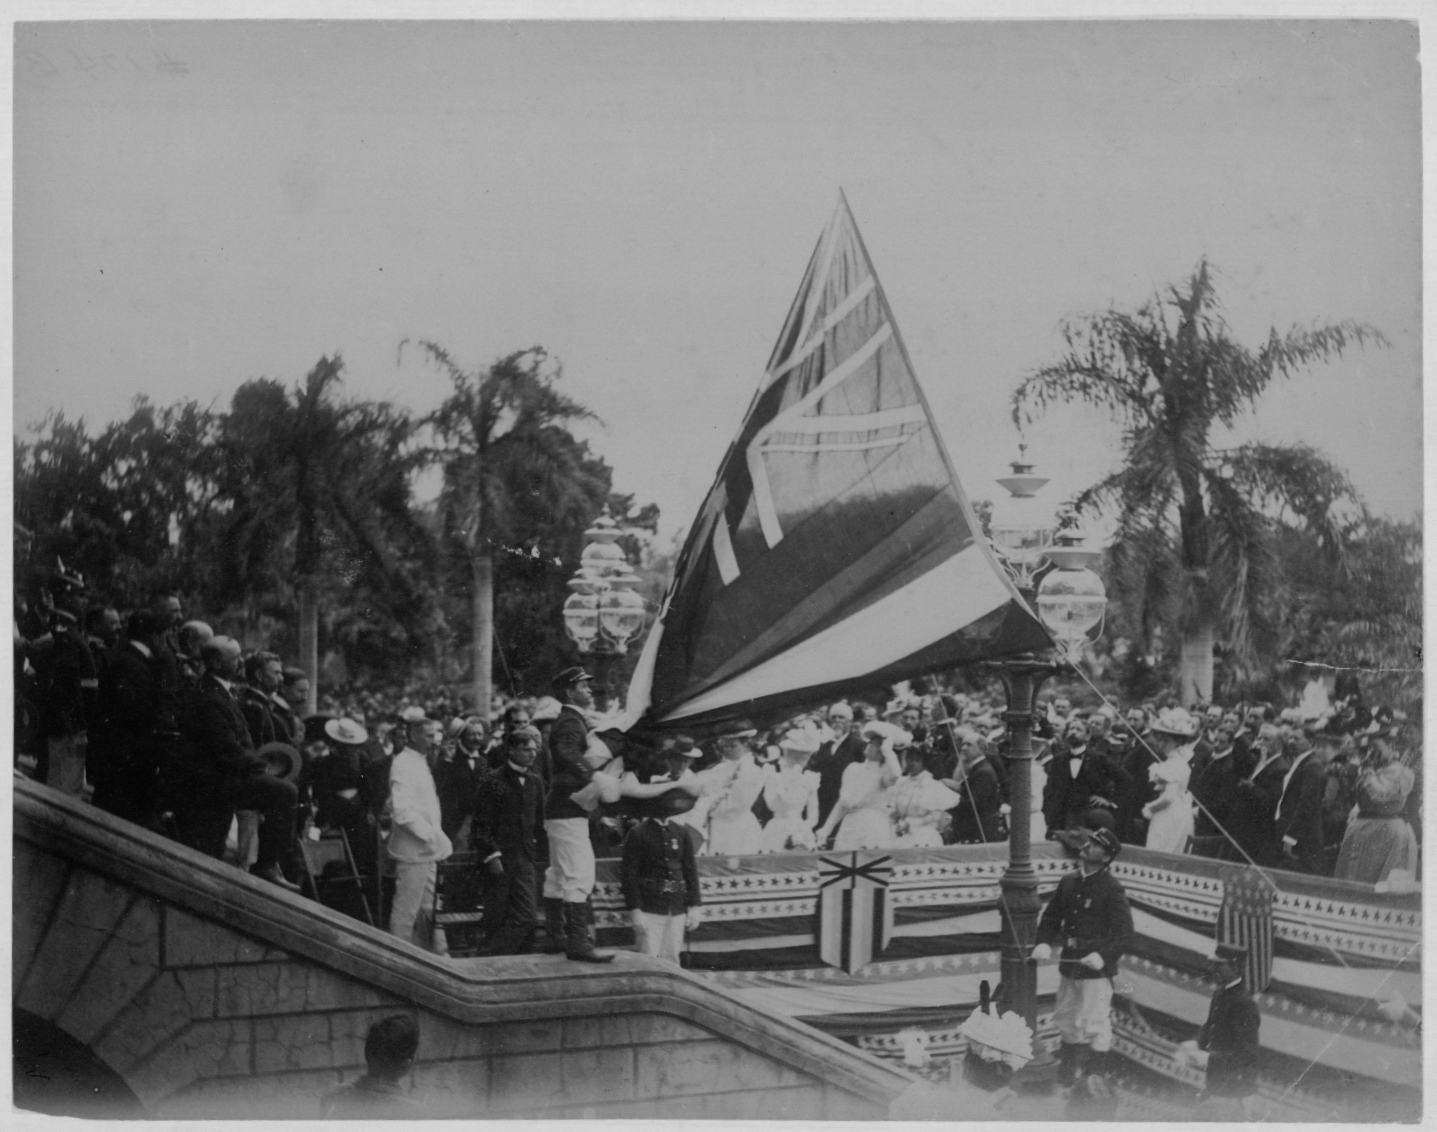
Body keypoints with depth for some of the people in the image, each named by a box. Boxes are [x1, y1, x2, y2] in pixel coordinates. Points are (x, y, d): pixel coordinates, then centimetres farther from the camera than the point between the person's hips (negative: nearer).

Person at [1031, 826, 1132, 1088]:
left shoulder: (1112, 889, -11)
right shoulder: (1069, 882, 8)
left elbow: (1124, 932, -15)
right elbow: (1051, 916, 14)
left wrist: (1103, 955, -28)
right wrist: (1044, 942, -3)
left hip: (1097, 970, -7)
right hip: (1069, 965, 7)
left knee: (1095, 1025, -2)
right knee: (1066, 1022, 17)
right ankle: (1067, 1076, 33)